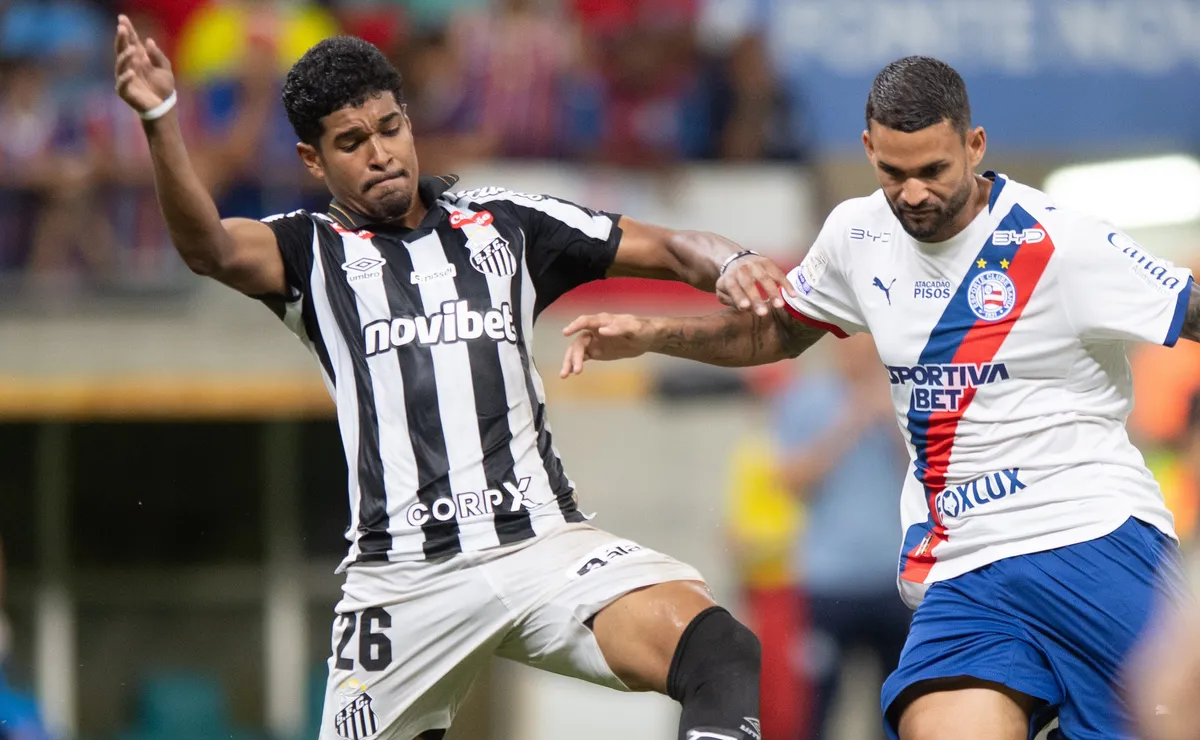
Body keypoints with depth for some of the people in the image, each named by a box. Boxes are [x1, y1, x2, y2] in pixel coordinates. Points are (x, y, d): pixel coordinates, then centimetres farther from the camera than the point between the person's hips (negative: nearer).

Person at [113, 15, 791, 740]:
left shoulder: (504, 223, 17)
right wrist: (160, 119, -28)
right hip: (404, 580, 0)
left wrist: (727, 263, -5)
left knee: (725, 657, -25)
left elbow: (667, 247, 19)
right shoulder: (313, 252, 10)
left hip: (540, 540, 0)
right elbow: (210, 247, -11)